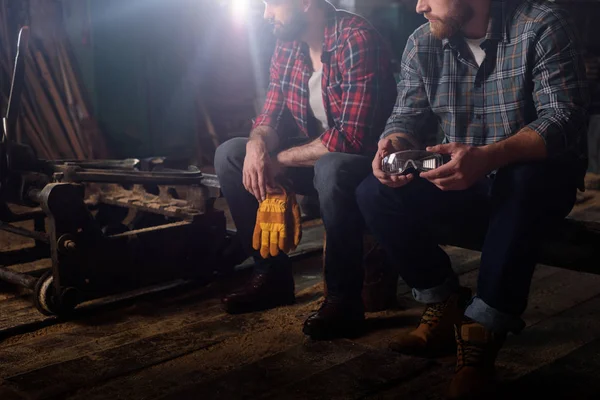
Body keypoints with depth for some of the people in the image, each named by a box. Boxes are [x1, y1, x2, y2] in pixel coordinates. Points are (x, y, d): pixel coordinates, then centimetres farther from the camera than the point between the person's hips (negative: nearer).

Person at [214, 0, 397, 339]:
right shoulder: (287, 46, 2)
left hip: (365, 159, -8)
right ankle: (273, 273, 4)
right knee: (229, 155, -2)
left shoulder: (356, 40, -23)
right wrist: (257, 145, -20)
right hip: (316, 157, 8)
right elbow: (270, 118, 5)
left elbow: (353, 138, -30)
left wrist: (280, 159, -20)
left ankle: (344, 297, -21)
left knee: (331, 170, -40)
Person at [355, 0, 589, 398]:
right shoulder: (422, 43, 0)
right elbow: (408, 115, 1)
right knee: (374, 195, -15)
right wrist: (395, 145, -25)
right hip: (461, 182, 5)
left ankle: (482, 326, -25)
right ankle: (445, 302, -2)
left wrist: (488, 157, -42)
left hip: (538, 176, -4)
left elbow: (564, 117, -24)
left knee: (527, 181, -38)